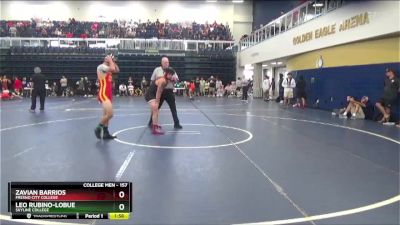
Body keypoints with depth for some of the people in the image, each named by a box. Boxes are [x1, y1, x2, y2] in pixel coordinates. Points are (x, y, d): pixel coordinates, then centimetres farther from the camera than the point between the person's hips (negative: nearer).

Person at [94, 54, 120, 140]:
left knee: (106, 115, 12)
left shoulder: (108, 68, 16)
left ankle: (105, 133, 18)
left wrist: (113, 61, 13)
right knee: (109, 114, -18)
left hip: (108, 94, 10)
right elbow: (113, 69, -25)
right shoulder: (101, 66, -12)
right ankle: (98, 128, -1)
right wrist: (110, 60, -11)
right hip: (103, 94, -10)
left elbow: (117, 70, 19)